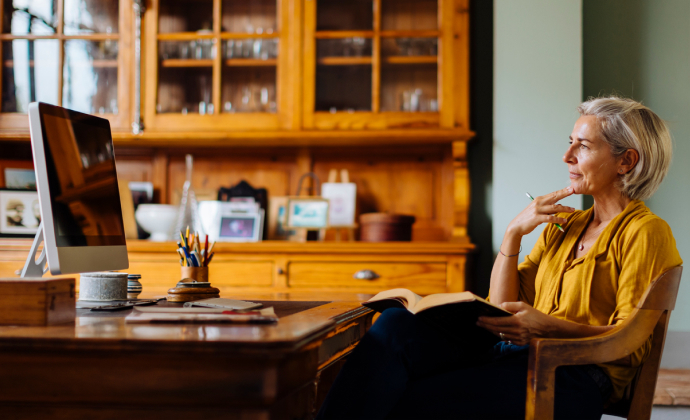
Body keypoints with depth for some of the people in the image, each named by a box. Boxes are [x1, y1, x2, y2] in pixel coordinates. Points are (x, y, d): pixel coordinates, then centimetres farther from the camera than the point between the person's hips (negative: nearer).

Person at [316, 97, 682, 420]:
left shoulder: (645, 233, 0)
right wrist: (513, 233, 3)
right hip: (515, 352, 7)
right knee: (396, 325, -21)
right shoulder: (564, 225, 22)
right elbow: (503, 309, 15)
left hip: (570, 376, -7)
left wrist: (545, 327, -23)